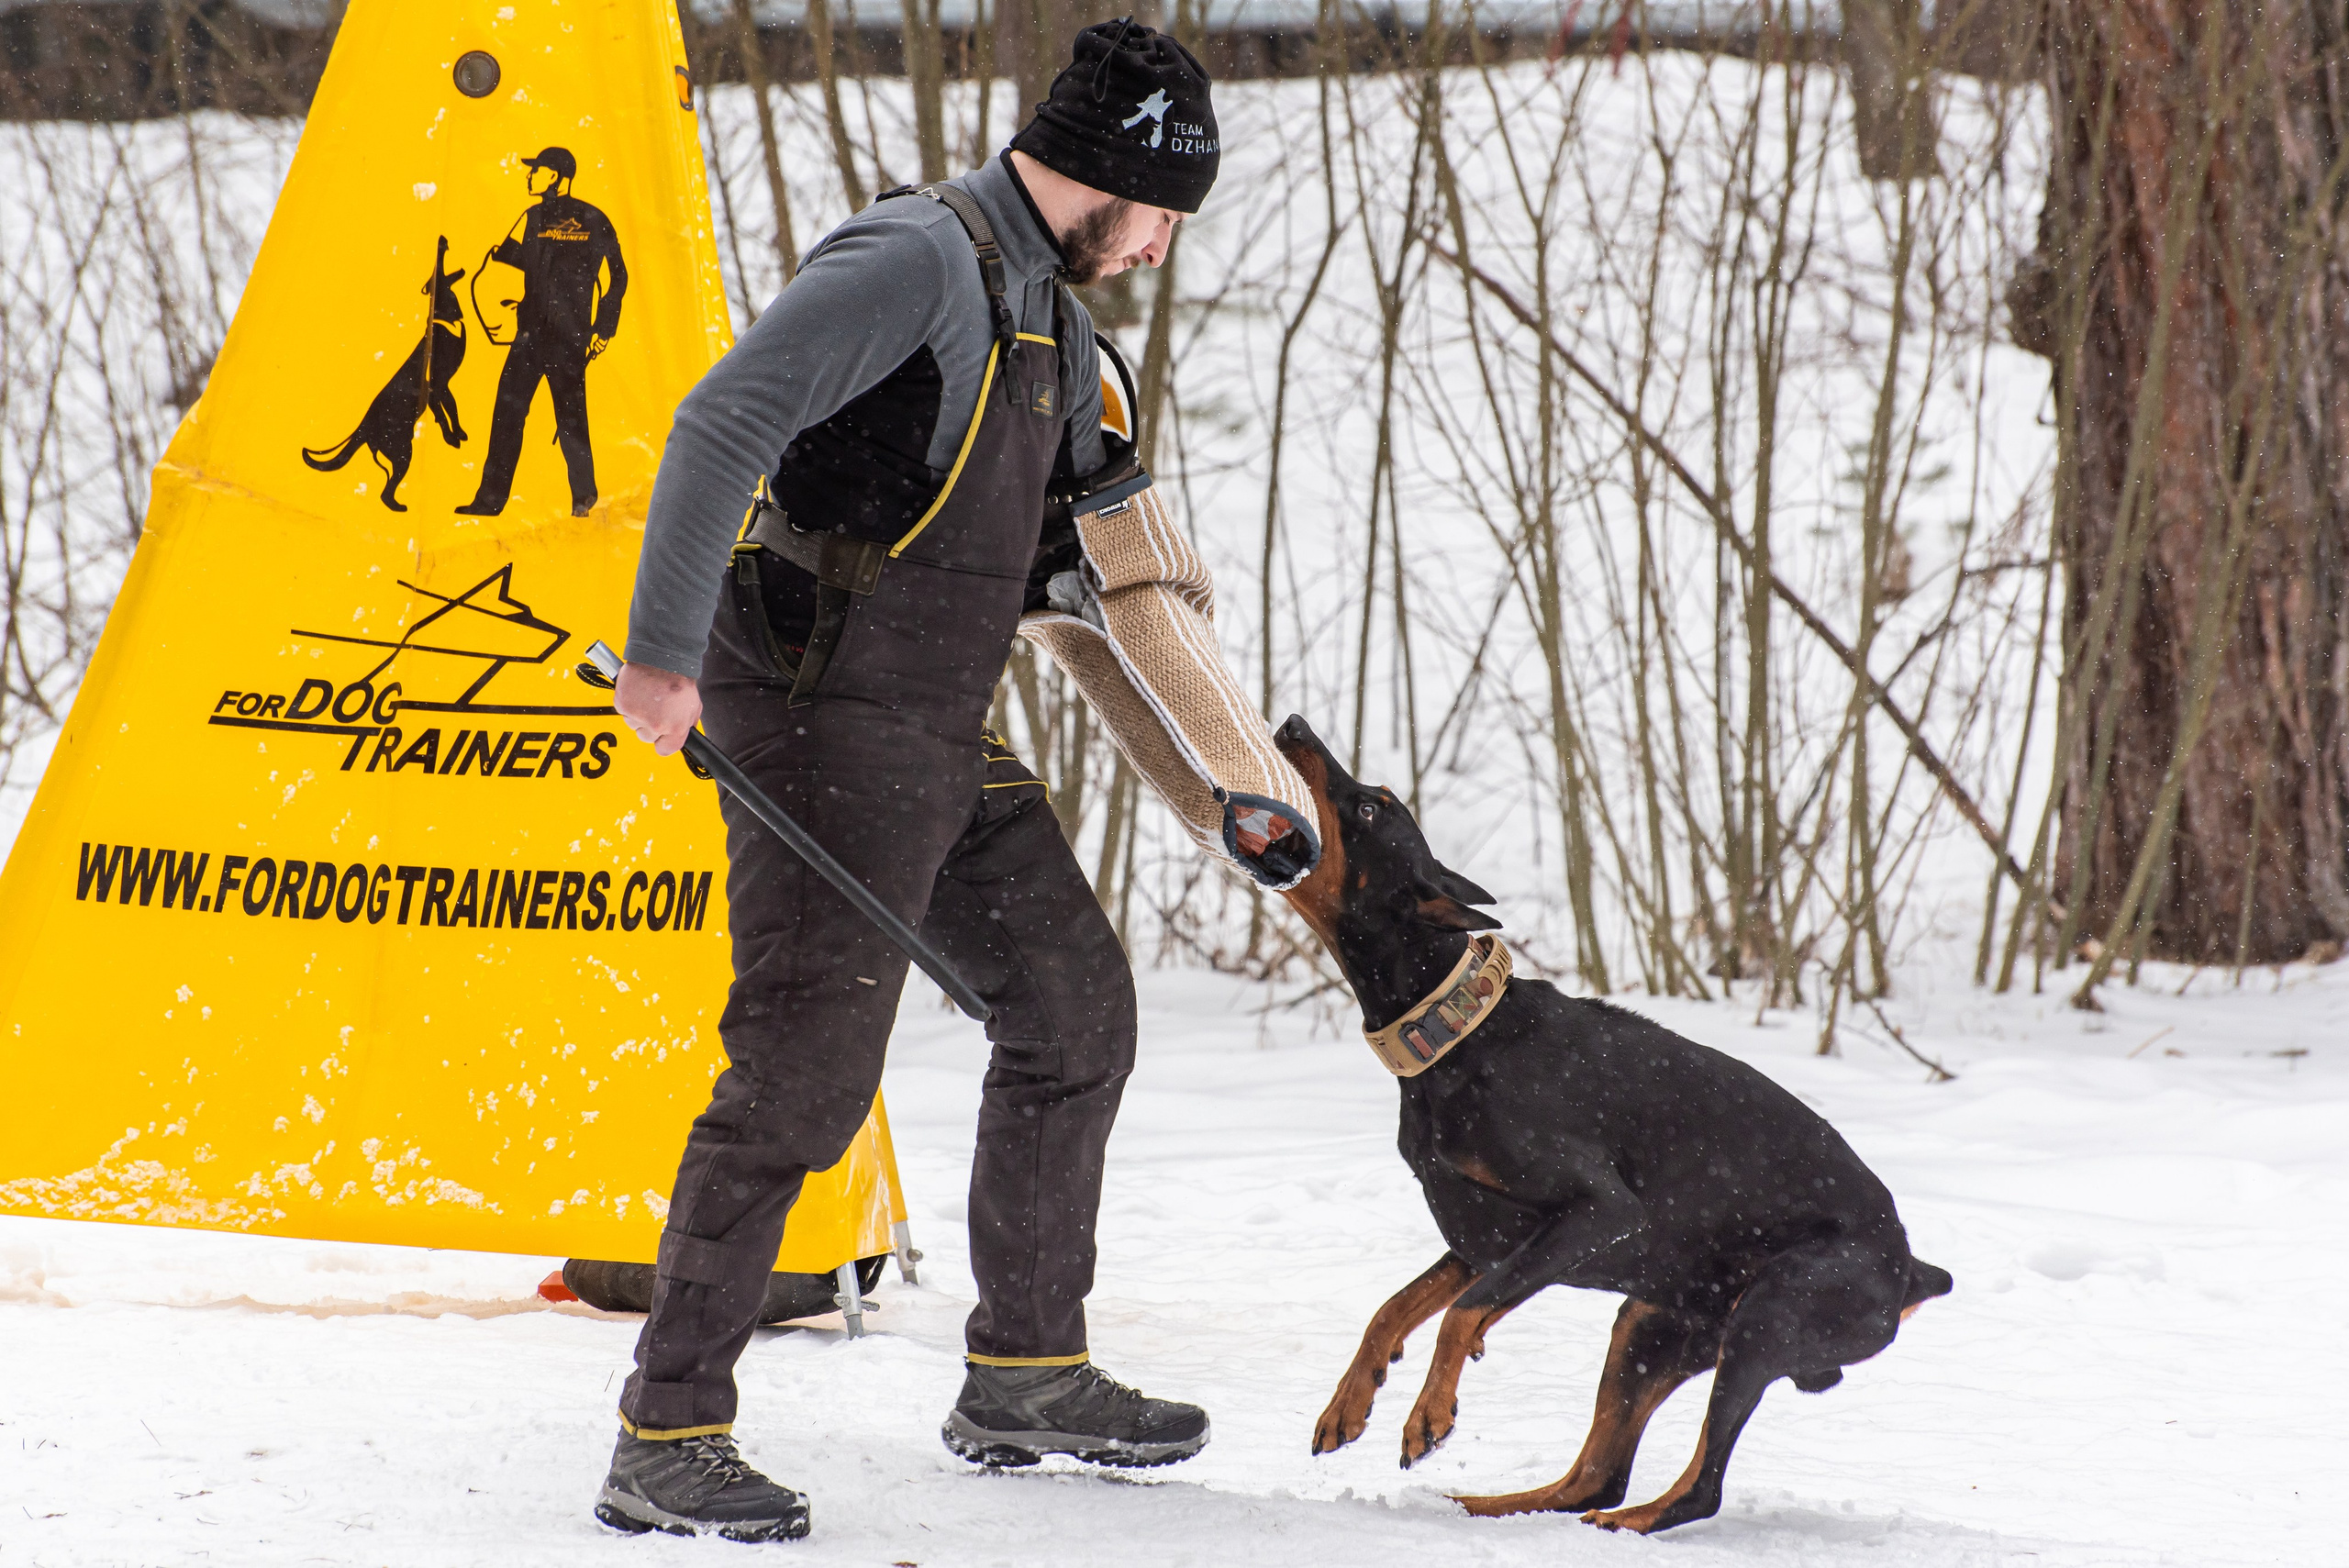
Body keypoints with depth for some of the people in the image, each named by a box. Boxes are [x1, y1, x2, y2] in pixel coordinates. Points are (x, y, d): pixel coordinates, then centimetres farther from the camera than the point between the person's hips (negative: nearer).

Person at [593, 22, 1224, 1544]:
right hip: (827, 721, -10)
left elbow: (1032, 534, 30)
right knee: (805, 1064, -14)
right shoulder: (917, 258, -15)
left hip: (945, 734, 10)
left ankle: (1027, 1374, 27)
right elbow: (722, 427, -24)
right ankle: (669, 1435, -11)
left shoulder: (1053, 316, 17)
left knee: (1076, 1003, 16)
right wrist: (666, 654, -31)